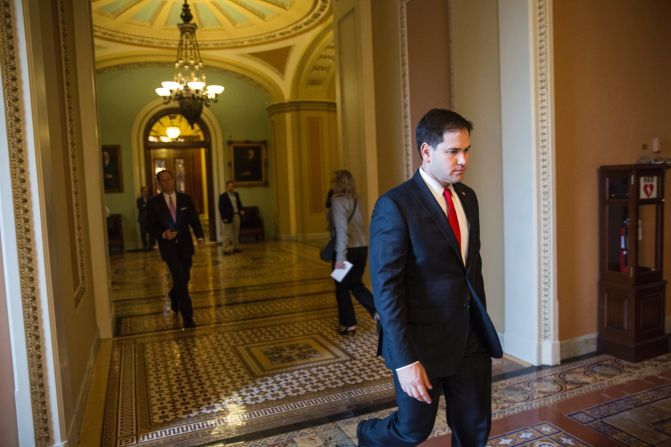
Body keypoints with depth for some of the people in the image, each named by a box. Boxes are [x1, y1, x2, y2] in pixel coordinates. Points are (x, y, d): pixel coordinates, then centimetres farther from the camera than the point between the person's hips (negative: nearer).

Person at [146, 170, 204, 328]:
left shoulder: (186, 199, 3)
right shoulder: (153, 202, -3)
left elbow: (194, 220, 0)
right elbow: (150, 226, -1)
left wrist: (200, 236, -17)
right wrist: (163, 234, -21)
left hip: (185, 245, 3)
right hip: (168, 246, -3)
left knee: (184, 278, 16)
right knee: (180, 279, -13)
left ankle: (174, 296, 50)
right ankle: (187, 316, -5)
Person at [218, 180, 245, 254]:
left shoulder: (236, 194, 12)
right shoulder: (223, 196, -8)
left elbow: (239, 203, 20)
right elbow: (221, 208, -11)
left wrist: (241, 210, 0)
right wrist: (224, 218, -17)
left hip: (236, 216, 7)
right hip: (228, 217, -7)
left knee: (236, 233, 13)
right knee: (228, 234, -3)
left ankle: (235, 247, 22)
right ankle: (226, 249, 2)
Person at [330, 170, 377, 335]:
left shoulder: (338, 201, -13)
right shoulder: (355, 199, 9)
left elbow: (342, 229, -21)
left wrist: (340, 256, -23)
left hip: (348, 248, -7)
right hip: (362, 246, 7)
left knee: (342, 287, 10)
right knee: (356, 284, 19)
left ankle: (349, 324, 16)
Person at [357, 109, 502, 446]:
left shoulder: (468, 197, 6)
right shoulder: (395, 206, -17)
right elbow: (386, 290, -19)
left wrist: (481, 325, 16)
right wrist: (405, 361, -20)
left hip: (470, 338, 6)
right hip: (422, 341, -6)